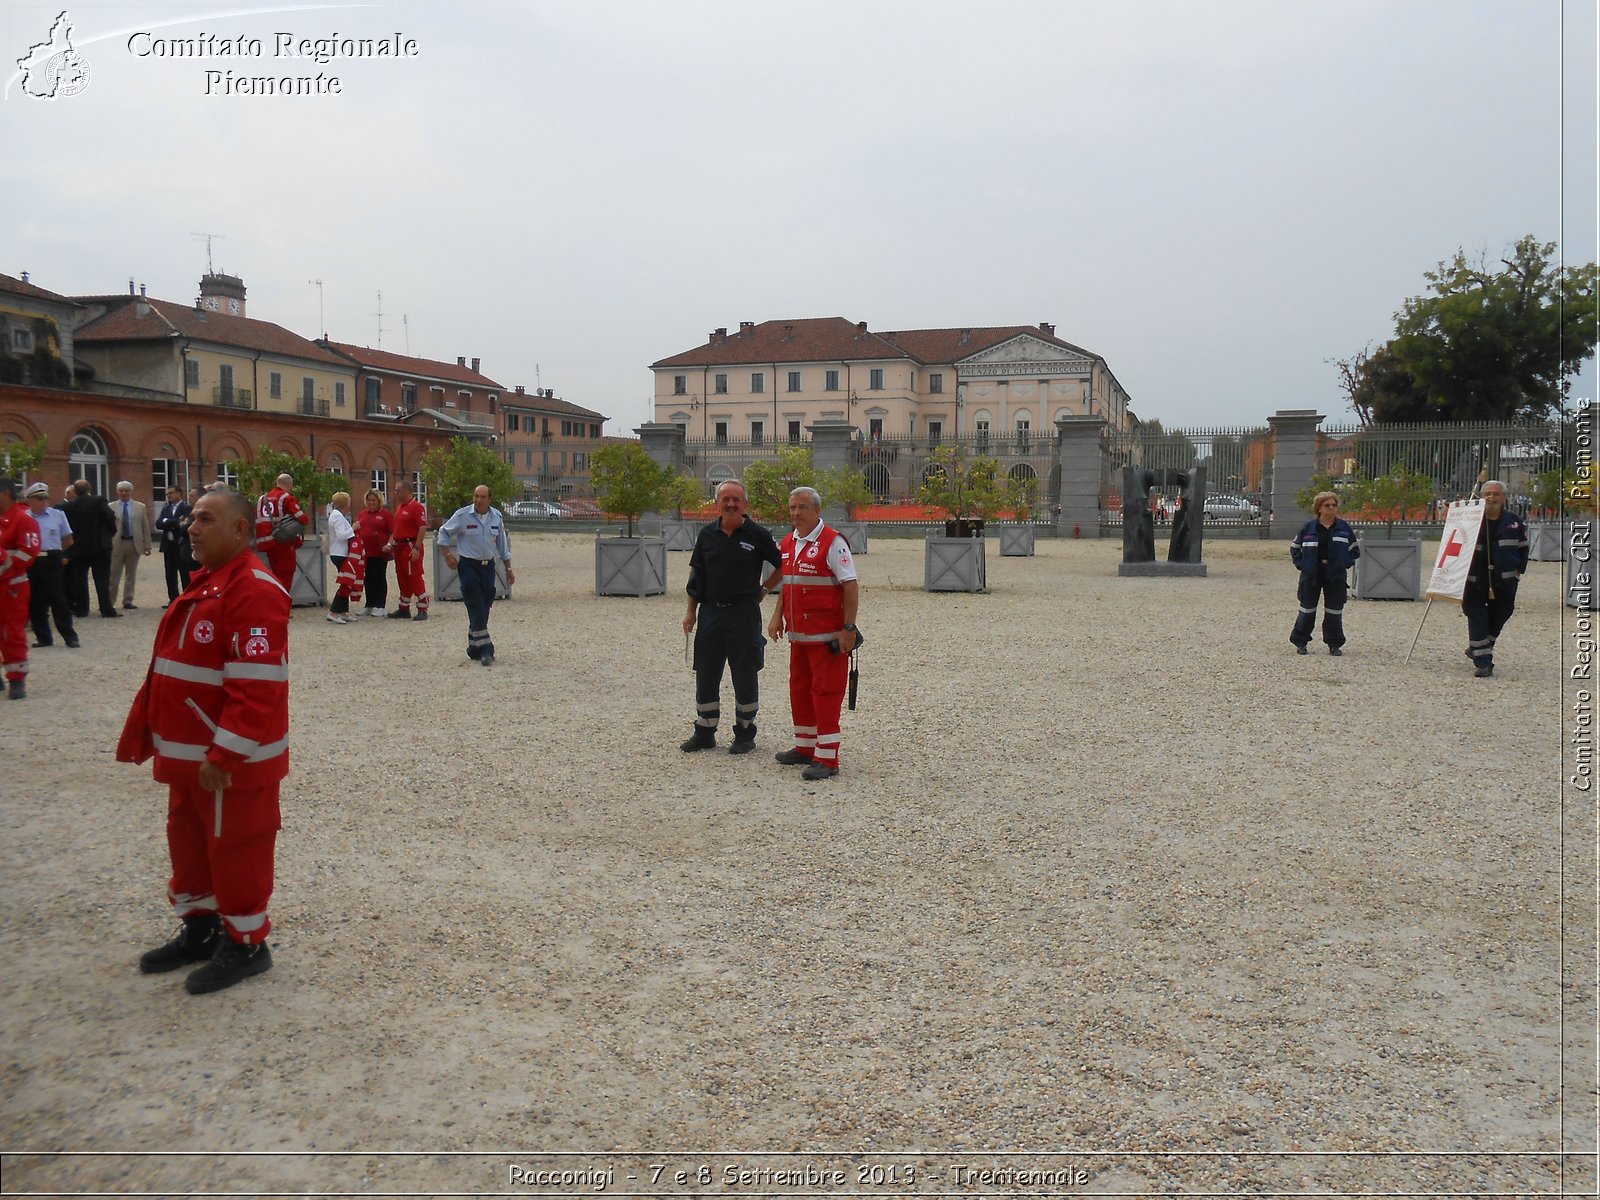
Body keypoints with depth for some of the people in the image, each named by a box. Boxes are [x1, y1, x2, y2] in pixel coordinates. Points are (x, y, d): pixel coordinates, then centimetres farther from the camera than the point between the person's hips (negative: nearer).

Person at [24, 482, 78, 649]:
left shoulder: (58, 515, 2)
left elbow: (68, 540, 10)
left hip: (51, 561, -1)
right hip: (30, 563, 1)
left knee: (59, 600, -2)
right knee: (35, 602, 6)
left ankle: (70, 636, 3)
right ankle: (43, 637, 16)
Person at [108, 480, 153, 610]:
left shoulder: (140, 507, 7)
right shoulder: (111, 508, 4)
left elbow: (145, 528, 6)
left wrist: (147, 545, 1)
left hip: (134, 544, 1)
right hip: (116, 544, -1)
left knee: (131, 575, 7)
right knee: (113, 575, 0)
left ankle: (128, 601, 15)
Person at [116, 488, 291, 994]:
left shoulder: (254, 592, -22)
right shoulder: (204, 584, 12)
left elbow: (254, 686, -27)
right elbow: (172, 668, 18)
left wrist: (225, 755, -27)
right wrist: (144, 731, 19)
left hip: (233, 759, -10)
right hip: (190, 754, 10)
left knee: (235, 849, 4)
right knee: (189, 844, 21)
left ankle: (245, 943, 19)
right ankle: (200, 929, 37)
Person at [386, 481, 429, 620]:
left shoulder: (417, 506, -12)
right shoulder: (399, 507, 17)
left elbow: (422, 528, -18)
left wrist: (417, 548, -23)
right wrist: (390, 543, 12)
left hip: (411, 547, -9)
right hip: (399, 546, 9)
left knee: (415, 578, -9)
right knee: (402, 579, 14)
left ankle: (422, 610, -6)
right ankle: (404, 609, 22)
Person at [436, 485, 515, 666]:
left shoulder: (497, 517, 4)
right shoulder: (462, 515, -8)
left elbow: (502, 544, 14)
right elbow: (444, 533, 5)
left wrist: (508, 569, 16)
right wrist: (448, 555, -4)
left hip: (488, 565, 4)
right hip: (468, 565, -4)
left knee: (484, 608, 8)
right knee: (476, 608, -12)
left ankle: (474, 649, 21)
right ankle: (485, 650, -12)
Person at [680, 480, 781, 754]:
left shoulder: (757, 535, -5)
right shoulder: (707, 534, 6)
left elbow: (783, 566, 4)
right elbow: (695, 574, 12)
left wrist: (763, 590, 3)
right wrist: (691, 611, 10)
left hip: (744, 614, -4)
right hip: (709, 613, 4)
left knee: (745, 677, 4)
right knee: (705, 676, 10)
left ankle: (745, 734, 17)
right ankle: (704, 733, 22)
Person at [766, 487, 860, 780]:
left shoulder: (833, 542, -12)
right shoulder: (788, 542, 12)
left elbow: (851, 587, -15)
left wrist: (849, 628, -19)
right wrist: (778, 616, 14)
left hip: (827, 636, -8)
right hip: (798, 635, 8)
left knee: (825, 693, -5)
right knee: (799, 690, 15)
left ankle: (827, 759, 0)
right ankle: (805, 748, 28)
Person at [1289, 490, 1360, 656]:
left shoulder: (1344, 527, 3)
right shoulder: (1309, 527, 0)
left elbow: (1354, 550, 11)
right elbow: (1295, 548, 8)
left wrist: (1345, 563, -5)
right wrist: (1302, 564, -5)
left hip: (1336, 576, 1)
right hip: (1312, 575, -1)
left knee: (1334, 611, 4)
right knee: (1307, 609, 5)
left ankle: (1334, 644, 14)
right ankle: (1300, 642, 15)